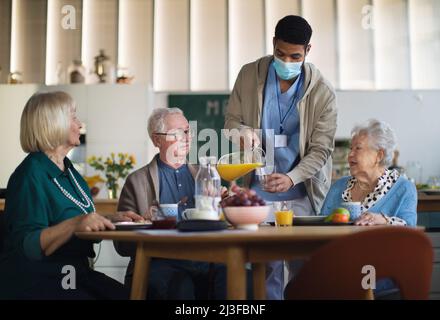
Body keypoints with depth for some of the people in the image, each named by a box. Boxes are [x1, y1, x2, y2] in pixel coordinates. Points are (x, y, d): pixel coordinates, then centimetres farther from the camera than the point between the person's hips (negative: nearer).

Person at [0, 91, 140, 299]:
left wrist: (111, 220, 5)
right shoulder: (30, 175, -13)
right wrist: (75, 224, -32)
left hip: (75, 274, 8)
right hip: (34, 281, -8)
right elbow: (28, 247, -20)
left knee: (126, 295, -14)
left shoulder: (70, 171, 15)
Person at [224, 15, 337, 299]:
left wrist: (291, 178, -25)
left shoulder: (323, 91, -8)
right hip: (258, 188, 1)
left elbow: (321, 148, -8)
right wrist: (243, 131, -19)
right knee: (265, 264, 3)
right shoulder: (249, 75, -2)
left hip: (301, 191, -1)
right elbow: (231, 120, 6)